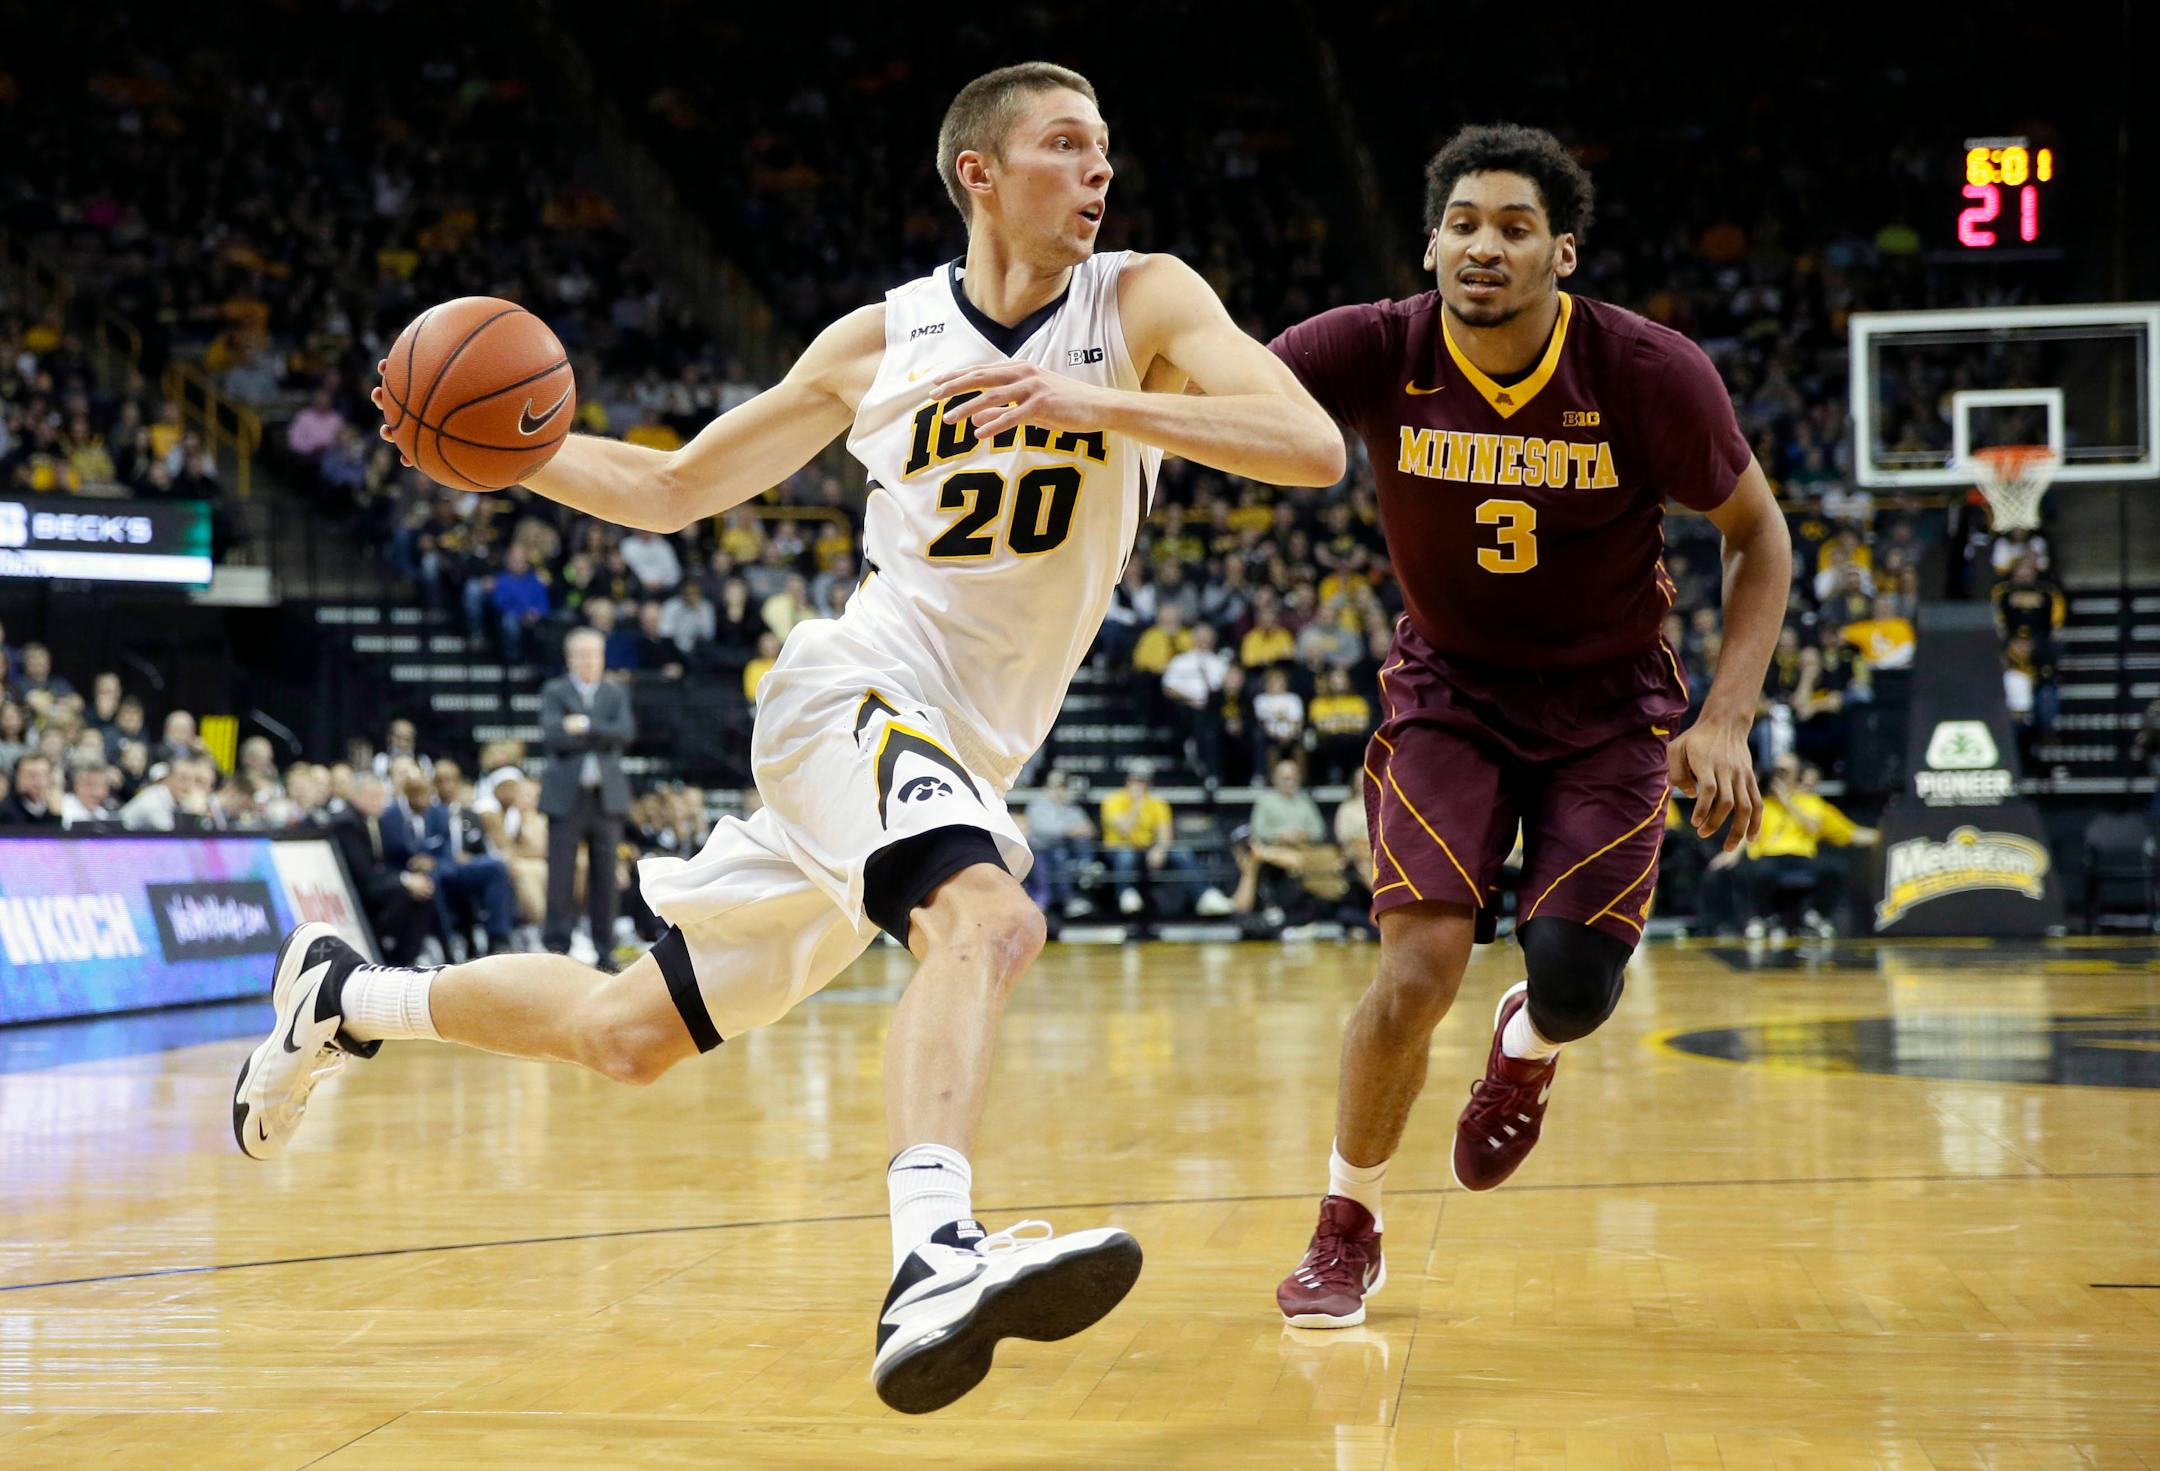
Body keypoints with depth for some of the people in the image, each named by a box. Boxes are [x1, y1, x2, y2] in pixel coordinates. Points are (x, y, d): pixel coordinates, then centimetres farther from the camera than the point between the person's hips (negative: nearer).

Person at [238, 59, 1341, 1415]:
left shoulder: (1140, 302, -4)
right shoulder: (881, 342, -1)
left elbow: (1315, 448, -20)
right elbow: (671, 489, 11)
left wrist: (1095, 405, -32)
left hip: (967, 764, 3)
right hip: (858, 693, -3)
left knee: (628, 1034, 11)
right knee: (989, 918, -36)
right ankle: (933, 1263, -54)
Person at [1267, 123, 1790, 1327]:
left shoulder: (1651, 373, -20)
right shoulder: (1378, 353, -19)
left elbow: (1760, 536, -7)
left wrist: (1727, 721, -16)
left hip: (1610, 701, 0)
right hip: (1450, 687, 0)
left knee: (1574, 986, -11)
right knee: (1421, 968, -15)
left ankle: (1529, 1047, 30)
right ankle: (1349, 1228, 10)